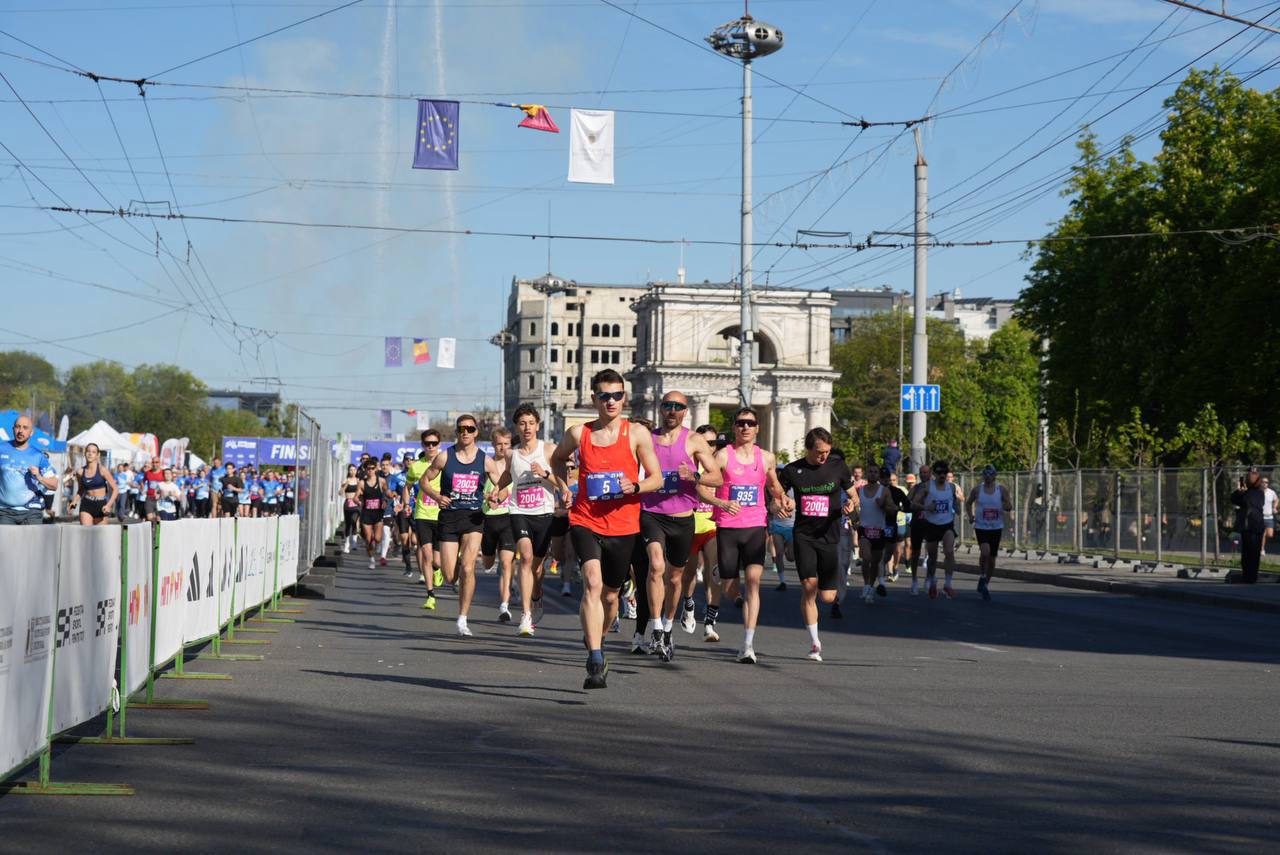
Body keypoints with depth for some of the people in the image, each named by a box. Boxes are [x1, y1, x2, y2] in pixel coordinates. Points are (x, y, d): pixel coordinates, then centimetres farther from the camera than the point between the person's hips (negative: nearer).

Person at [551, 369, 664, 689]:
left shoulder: (637, 434, -1)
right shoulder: (578, 434, 1)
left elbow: (657, 479, 2)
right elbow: (557, 459, 22)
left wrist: (635, 486, -18)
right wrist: (566, 485, 4)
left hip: (623, 527, 1)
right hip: (585, 521, -1)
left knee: (610, 595, 14)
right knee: (592, 583, -23)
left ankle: (597, 641, 45)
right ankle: (596, 663, -28)